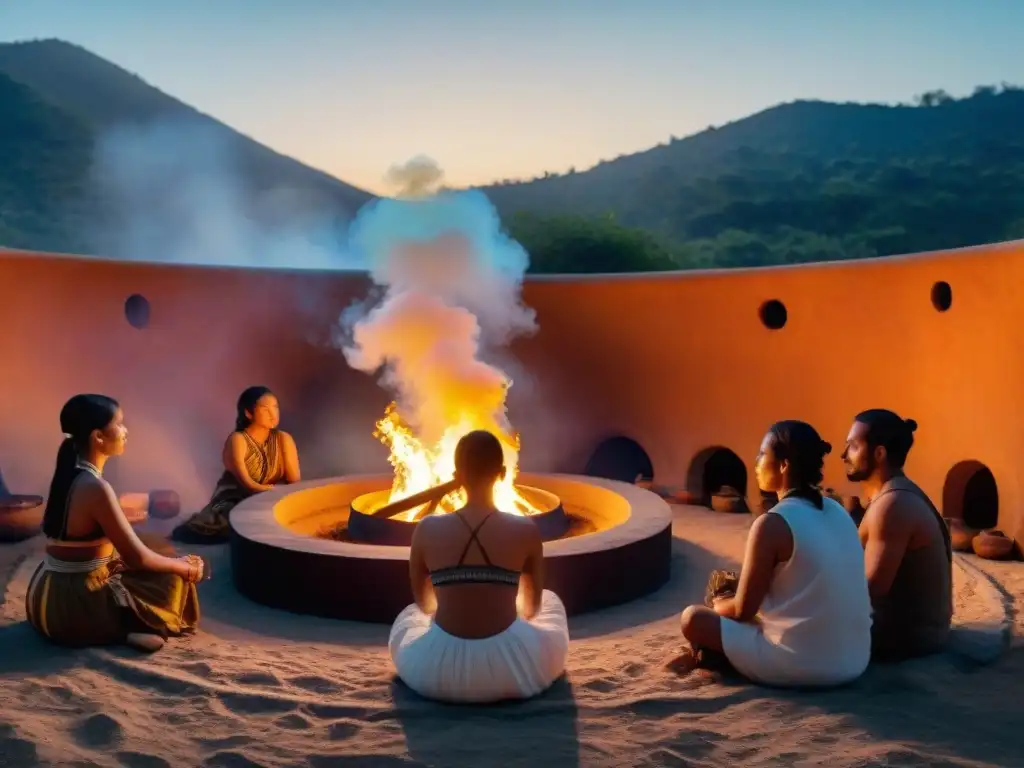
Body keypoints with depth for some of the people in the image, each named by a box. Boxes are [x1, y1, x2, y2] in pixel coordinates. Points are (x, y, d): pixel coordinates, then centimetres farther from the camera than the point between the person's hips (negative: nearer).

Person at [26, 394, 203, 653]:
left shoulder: (69, 474, 5)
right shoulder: (95, 487, -23)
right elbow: (137, 557, -18)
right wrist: (186, 567, -2)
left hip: (47, 597, 9)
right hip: (72, 607, -9)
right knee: (175, 579, 6)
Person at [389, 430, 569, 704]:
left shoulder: (427, 530, -4)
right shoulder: (525, 530, -7)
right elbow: (533, 606, 8)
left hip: (440, 671, 2)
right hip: (512, 668, -1)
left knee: (408, 615, 36)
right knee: (551, 601, 30)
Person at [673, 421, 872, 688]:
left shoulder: (772, 523, -16)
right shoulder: (837, 512, 7)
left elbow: (742, 611, -10)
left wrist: (718, 603, 13)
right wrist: (736, 595, 20)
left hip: (798, 666, -8)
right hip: (855, 662, 8)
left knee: (693, 617, 4)